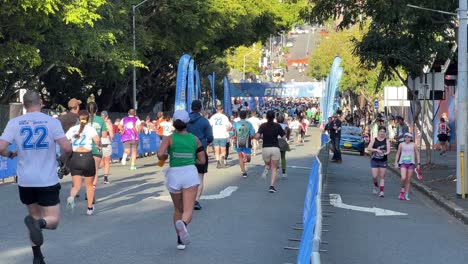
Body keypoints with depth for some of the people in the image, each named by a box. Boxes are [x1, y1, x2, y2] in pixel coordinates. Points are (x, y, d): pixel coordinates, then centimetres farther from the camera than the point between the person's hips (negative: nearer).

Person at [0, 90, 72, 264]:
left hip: (25, 181, 3)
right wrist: (63, 159, 8)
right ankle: (38, 223, -29)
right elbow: (67, 147, -13)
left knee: (35, 216, 21)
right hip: (48, 181, -3)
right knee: (53, 220, 5)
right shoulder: (52, 121, -5)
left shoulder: (14, 123, -1)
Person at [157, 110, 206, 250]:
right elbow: (202, 160, 8)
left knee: (178, 209, 22)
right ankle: (183, 223, -44)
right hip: (190, 173, -1)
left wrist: (165, 157, 6)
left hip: (174, 174, 1)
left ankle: (180, 240, 23)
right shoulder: (195, 139, 5)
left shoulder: (169, 139, -2)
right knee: (188, 211, -11)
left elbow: (160, 155, -16)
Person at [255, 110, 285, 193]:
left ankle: (266, 169, -10)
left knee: (267, 164, 27)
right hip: (275, 148, -1)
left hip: (265, 148, 1)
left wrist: (261, 135, 10)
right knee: (274, 168, 6)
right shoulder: (277, 126, -1)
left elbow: (257, 136, -13)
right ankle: (272, 186, -10)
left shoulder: (263, 126, -2)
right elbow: (284, 136, -3)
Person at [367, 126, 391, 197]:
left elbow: (388, 151, -6)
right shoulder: (374, 139, 2)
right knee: (374, 177, -4)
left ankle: (381, 191, -1)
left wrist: (385, 153, -29)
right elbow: (369, 148, -9)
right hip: (374, 160, 0)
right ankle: (376, 186, 26)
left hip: (383, 161, 0)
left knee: (382, 177, -1)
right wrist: (377, 150, -25)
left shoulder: (387, 141, 3)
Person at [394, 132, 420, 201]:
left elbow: (417, 154, 7)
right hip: (403, 163, -1)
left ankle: (406, 195, 12)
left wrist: (418, 163, 1)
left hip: (411, 163, 1)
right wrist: (396, 163, 4)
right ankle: (402, 190, 9)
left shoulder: (414, 145, 2)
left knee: (408, 180, 3)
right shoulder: (401, 144, 3)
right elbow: (398, 154, 10)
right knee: (403, 178, -19)